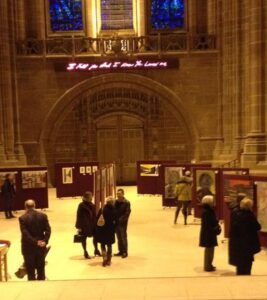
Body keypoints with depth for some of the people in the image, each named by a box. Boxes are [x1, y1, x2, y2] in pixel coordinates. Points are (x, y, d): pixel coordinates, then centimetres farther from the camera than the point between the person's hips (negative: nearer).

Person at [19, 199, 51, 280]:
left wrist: (35, 242, -16)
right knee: (41, 268, 17)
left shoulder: (22, 218, -12)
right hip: (41, 247, 3)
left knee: (30, 269, 9)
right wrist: (45, 241, -11)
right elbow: (48, 230, -9)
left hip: (29, 247, -3)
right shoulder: (43, 216, -3)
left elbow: (25, 233, -19)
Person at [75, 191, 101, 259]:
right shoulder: (81, 205, -12)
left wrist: (95, 223, 8)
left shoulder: (92, 205, 6)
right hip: (84, 225, -6)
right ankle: (85, 252, 19)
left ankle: (96, 250, 29)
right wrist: (78, 226, -14)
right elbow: (79, 216, -12)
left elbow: (94, 215, 11)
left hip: (91, 224, 6)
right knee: (84, 238, 6)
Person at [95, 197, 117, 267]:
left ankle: (104, 257, -5)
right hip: (110, 231, -2)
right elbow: (115, 222, -9)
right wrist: (113, 229, 6)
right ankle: (108, 260, 14)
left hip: (101, 230, 2)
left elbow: (97, 220, -1)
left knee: (103, 245, 15)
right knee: (109, 245, 12)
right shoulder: (113, 211, -12)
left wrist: (97, 229, 8)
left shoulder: (101, 210, -4)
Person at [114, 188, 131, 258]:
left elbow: (127, 213, -15)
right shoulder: (115, 202, 8)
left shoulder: (126, 203, -9)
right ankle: (121, 251, 24)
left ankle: (125, 252, 10)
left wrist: (121, 219, -22)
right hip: (116, 222, 6)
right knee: (119, 238, 14)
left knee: (123, 237, 1)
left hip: (122, 223, -6)